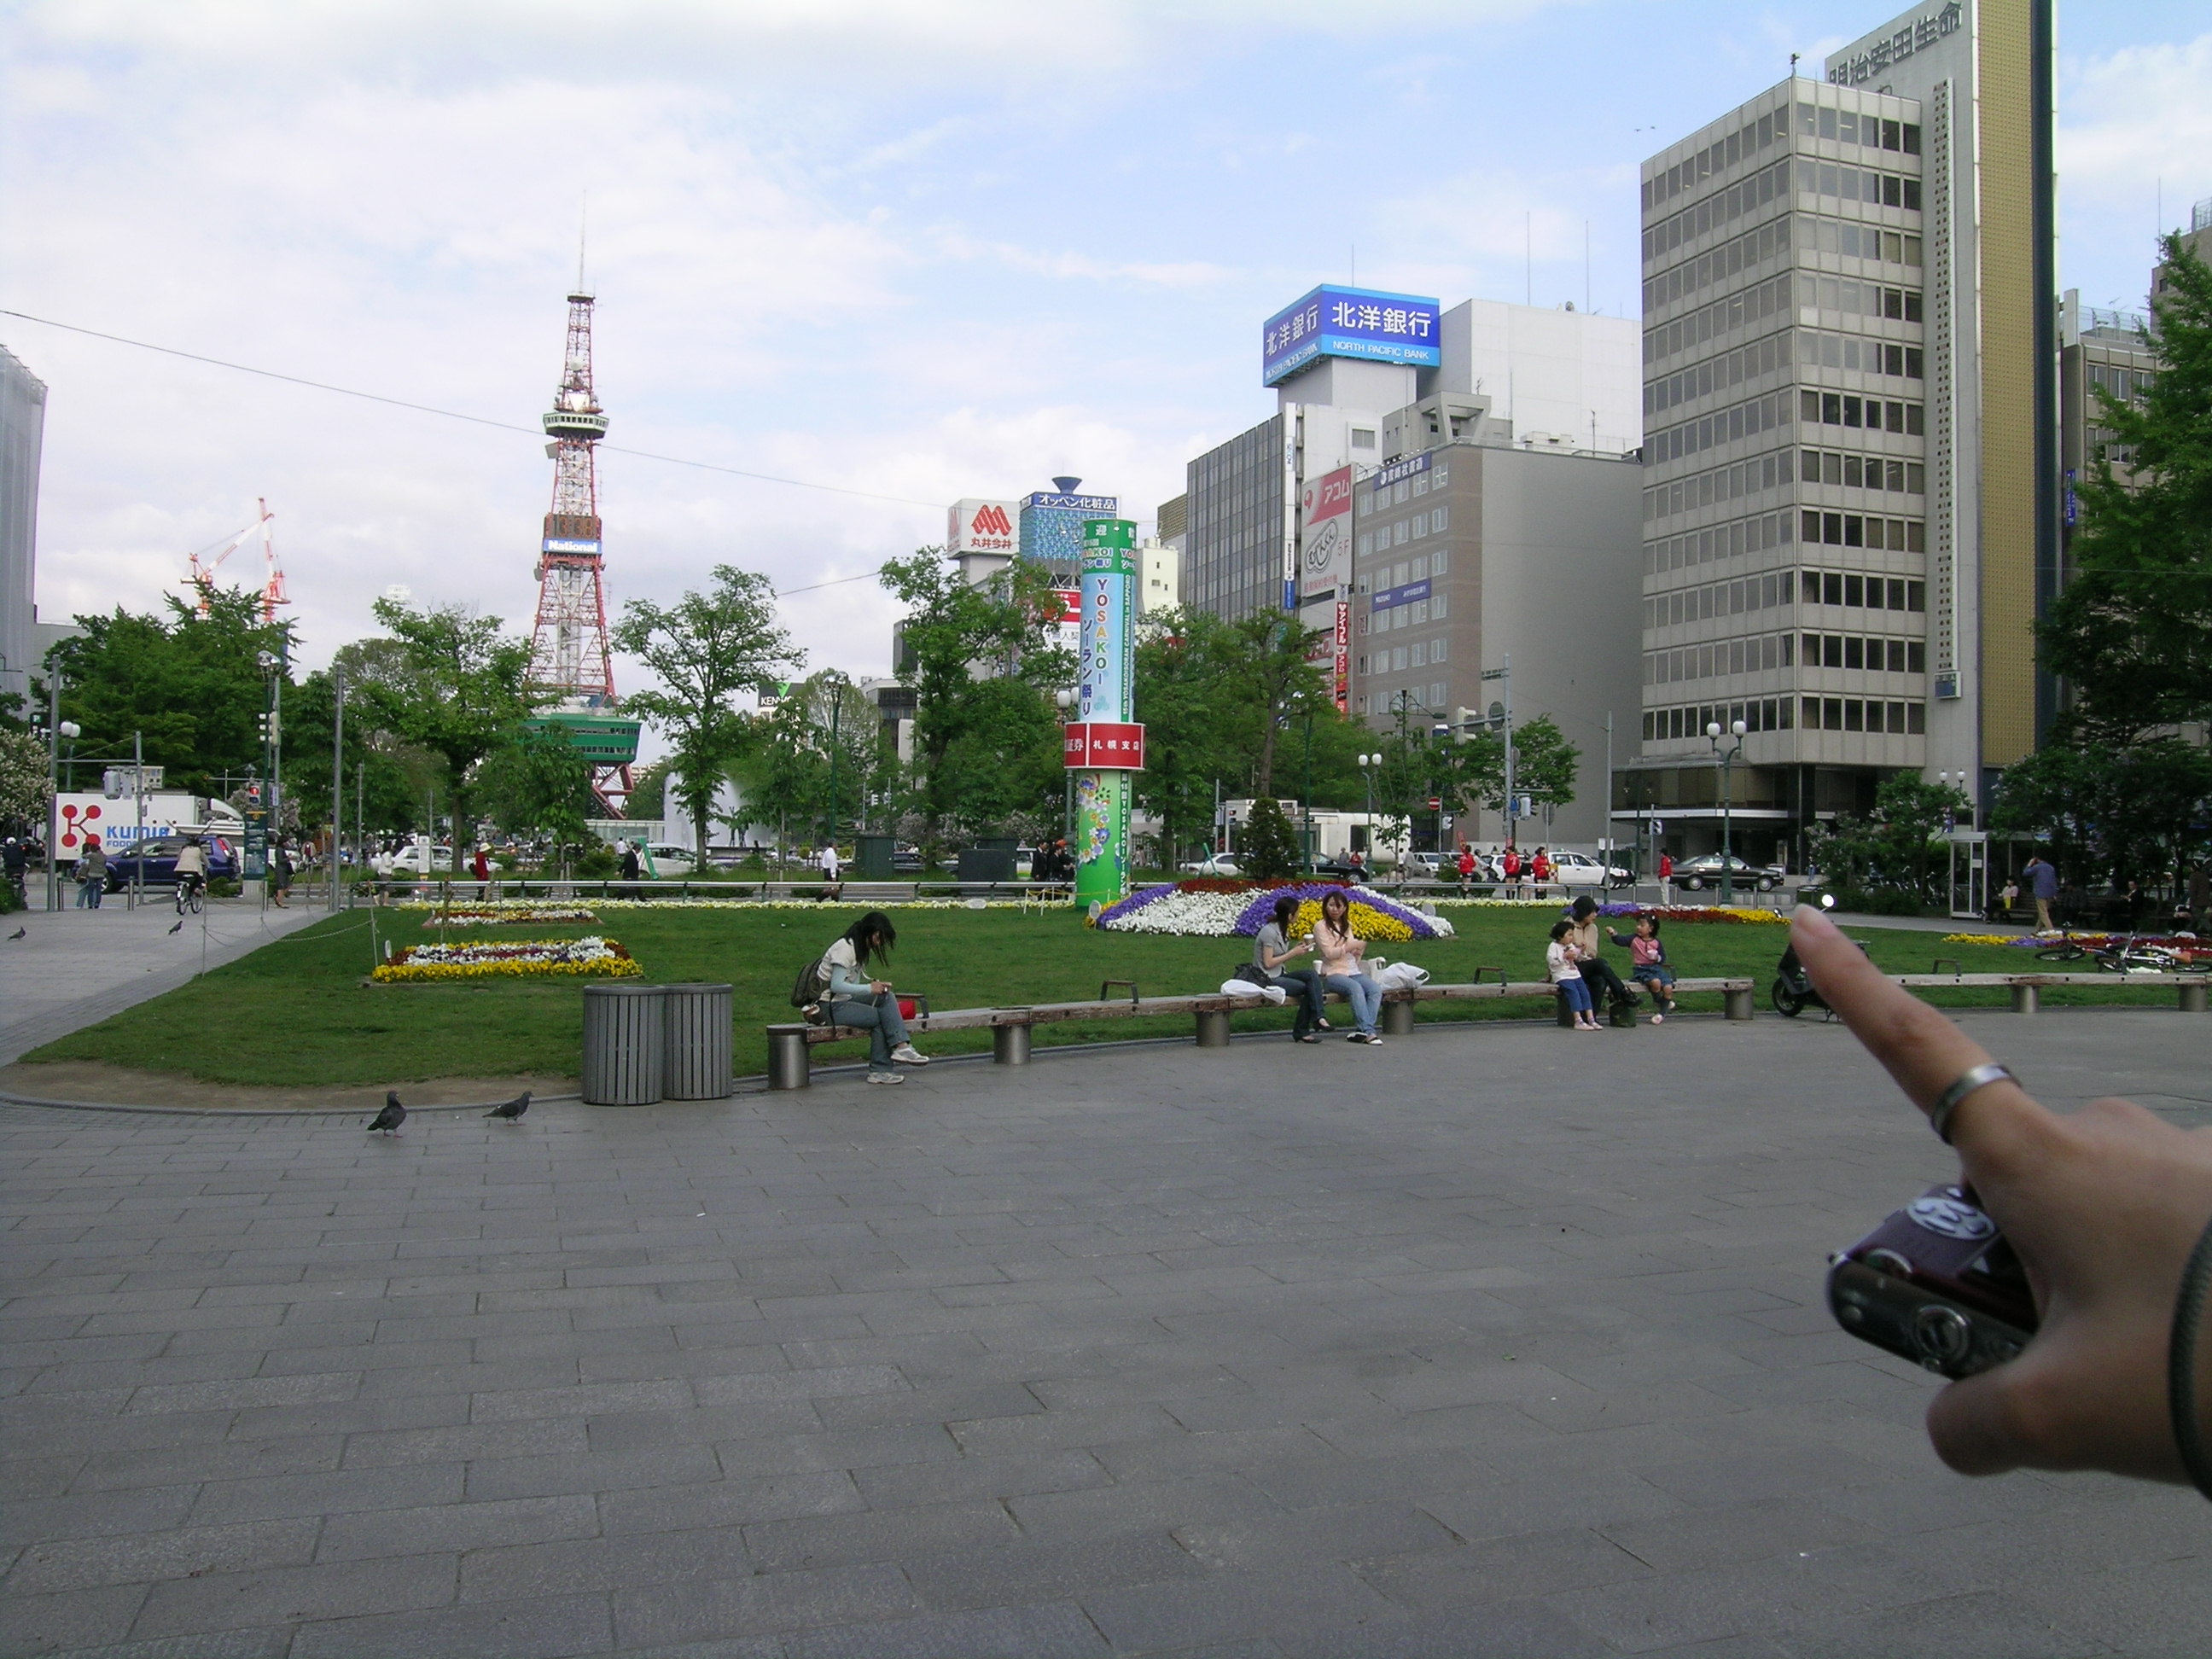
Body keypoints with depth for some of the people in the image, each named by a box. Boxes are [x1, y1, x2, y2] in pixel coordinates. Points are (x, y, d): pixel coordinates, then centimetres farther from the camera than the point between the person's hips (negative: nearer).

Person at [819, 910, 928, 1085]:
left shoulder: (861, 949, 15)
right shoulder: (845, 948, -15)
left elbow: (852, 985, 10)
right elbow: (836, 985, -23)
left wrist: (875, 987, -7)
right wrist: (869, 988, -24)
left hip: (845, 1000, 9)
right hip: (830, 1007, -9)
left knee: (887, 997, -10)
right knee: (879, 1017, -18)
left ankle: (900, 1047, -21)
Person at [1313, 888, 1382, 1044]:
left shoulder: (1347, 926, 21)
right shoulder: (1321, 926, 2)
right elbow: (1329, 953, -11)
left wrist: (1360, 949, 1)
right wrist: (1352, 946, -16)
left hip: (1354, 972, 6)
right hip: (1333, 973, -6)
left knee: (1376, 989, -24)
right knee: (1356, 988, -35)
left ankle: (1361, 1029, -30)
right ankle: (1368, 1031, -38)